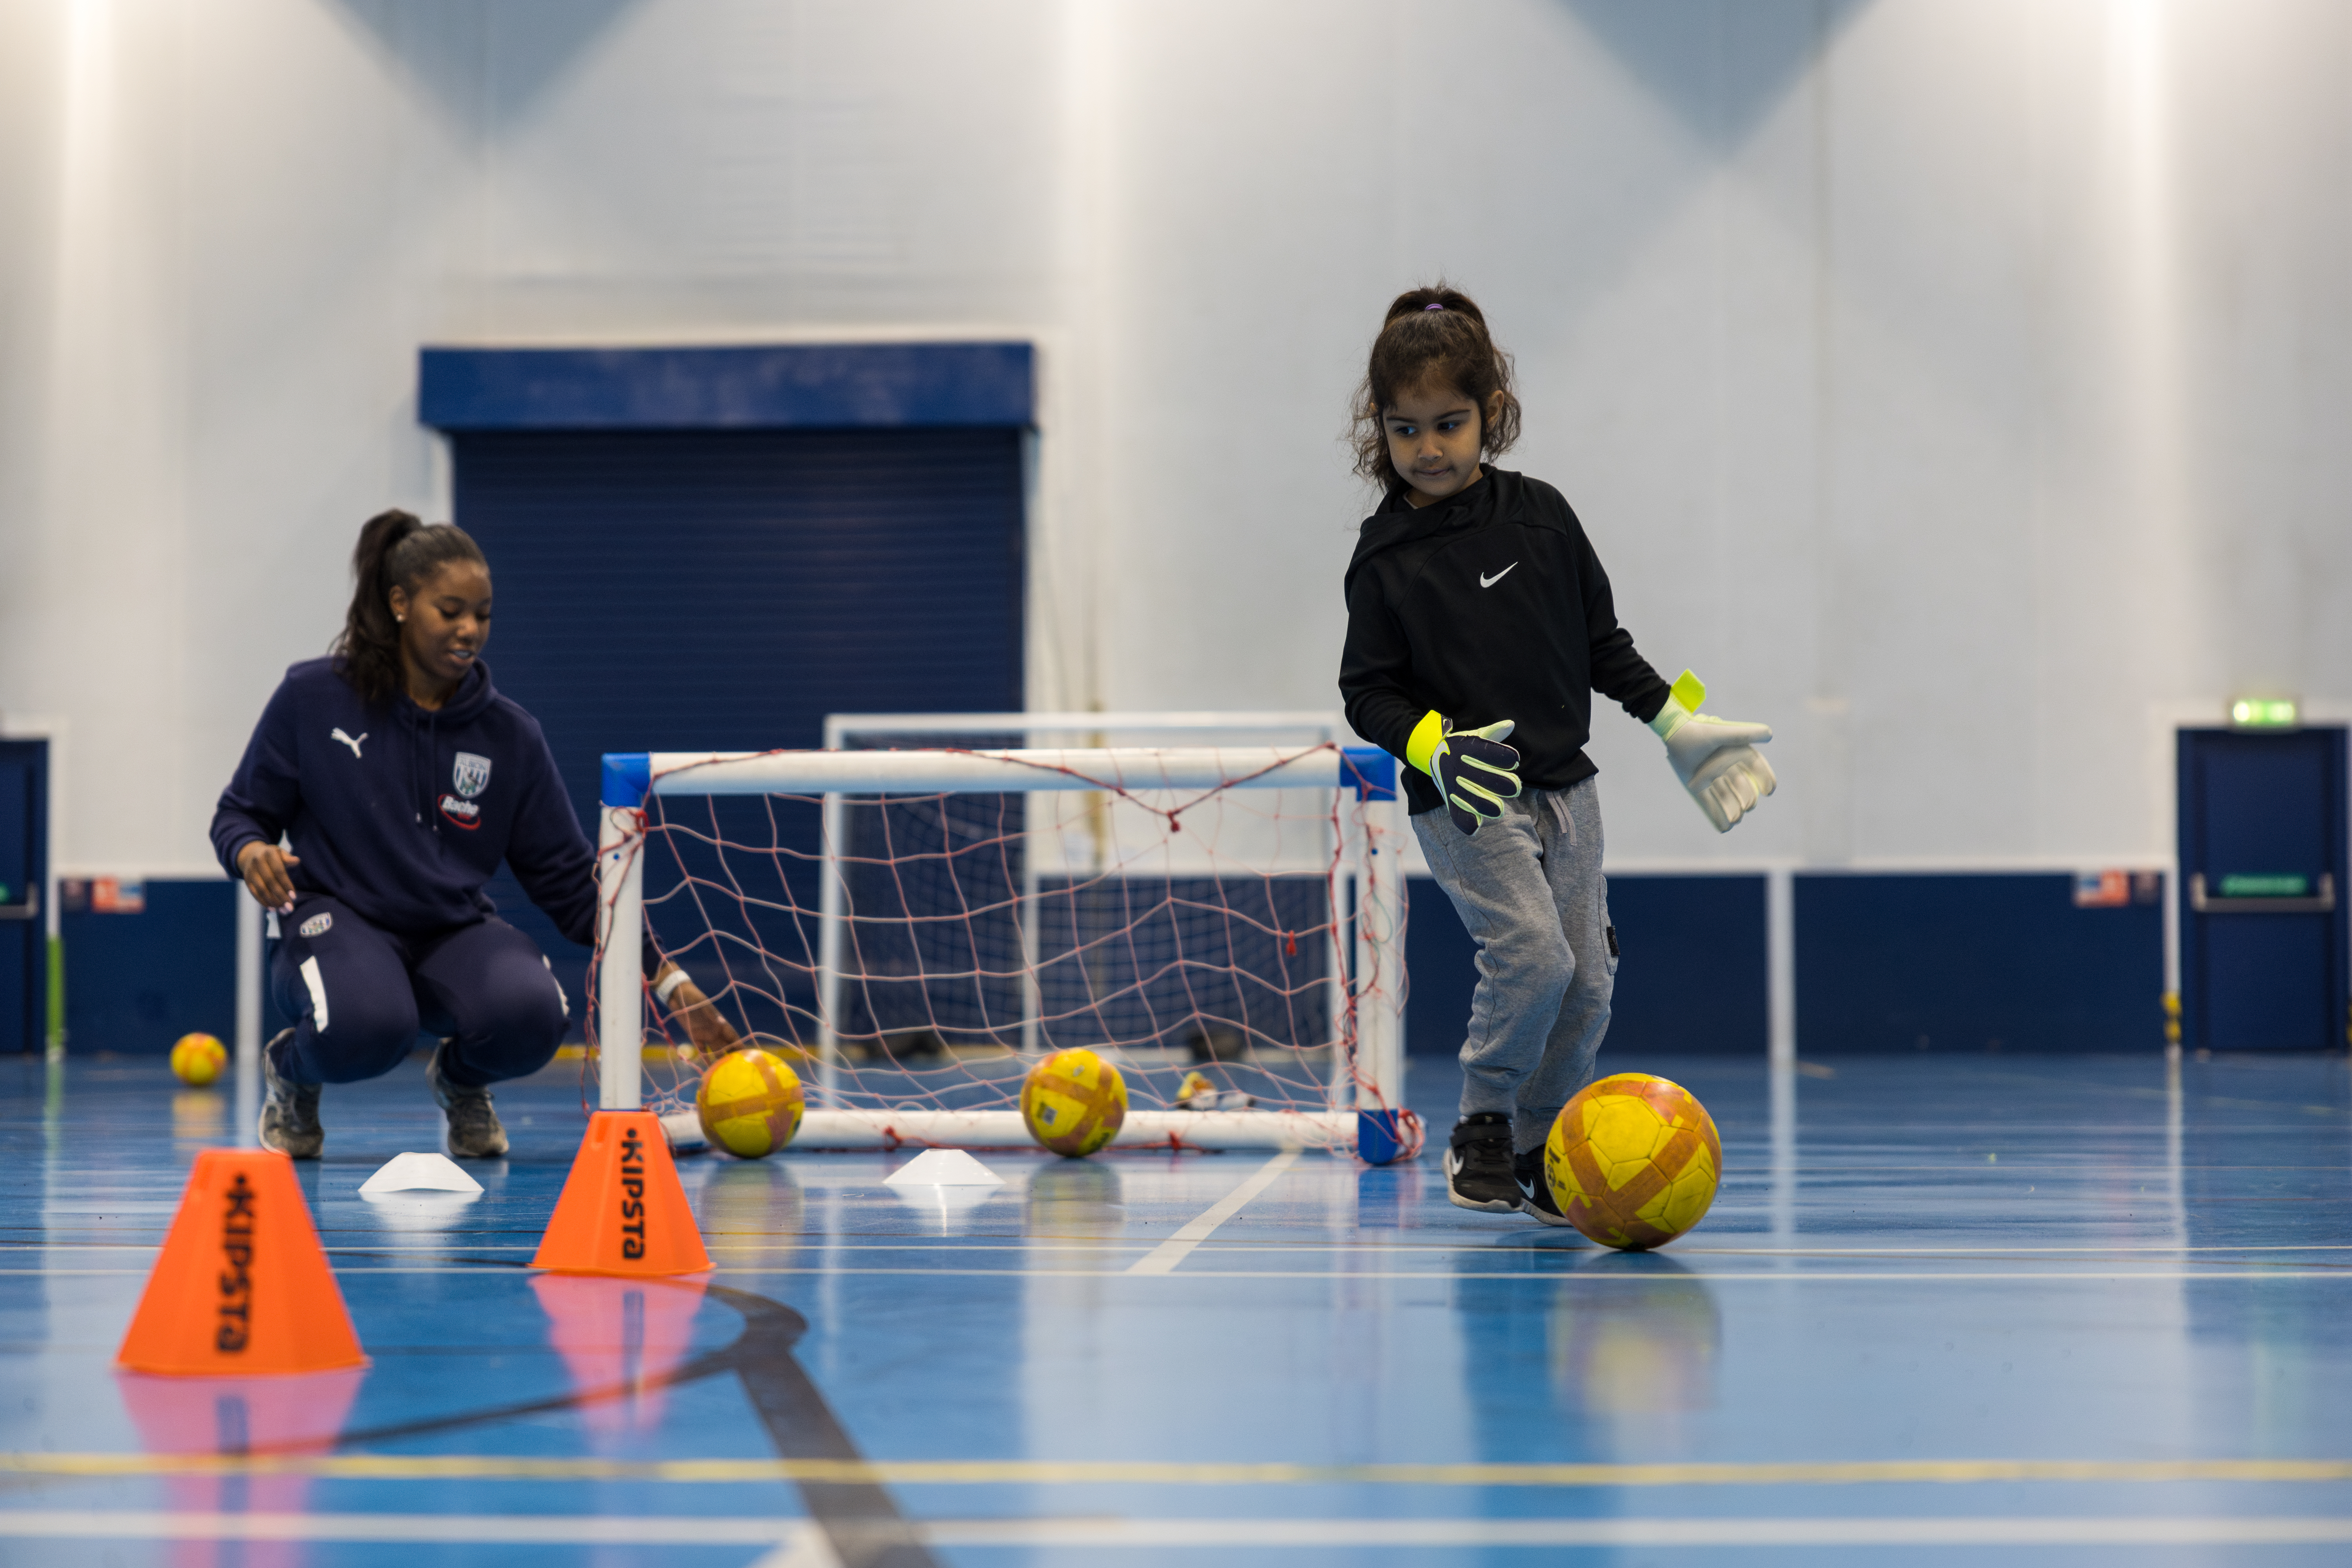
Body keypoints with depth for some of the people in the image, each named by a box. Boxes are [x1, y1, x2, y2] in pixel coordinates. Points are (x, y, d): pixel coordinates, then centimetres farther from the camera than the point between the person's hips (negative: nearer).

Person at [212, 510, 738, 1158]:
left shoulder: (509, 735, 3)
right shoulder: (313, 698, -3)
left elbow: (569, 878, 4)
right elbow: (239, 813, 6)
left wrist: (668, 979, -4)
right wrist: (252, 854, -19)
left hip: (454, 934, 3)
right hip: (338, 920, -3)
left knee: (532, 1014, -31)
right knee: (367, 1028, -38)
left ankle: (460, 1080, 8)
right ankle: (292, 1070, 3)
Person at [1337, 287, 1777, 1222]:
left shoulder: (1539, 515, 4)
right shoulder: (1385, 558, -5)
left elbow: (1600, 640, 13)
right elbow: (1367, 691, -3)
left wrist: (1675, 721, 10)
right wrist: (1436, 750, -21)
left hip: (1561, 788, 4)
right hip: (1461, 800, -4)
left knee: (1588, 985, 1)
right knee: (1533, 954, -22)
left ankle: (1539, 1150, 18)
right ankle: (1481, 1130, -3)